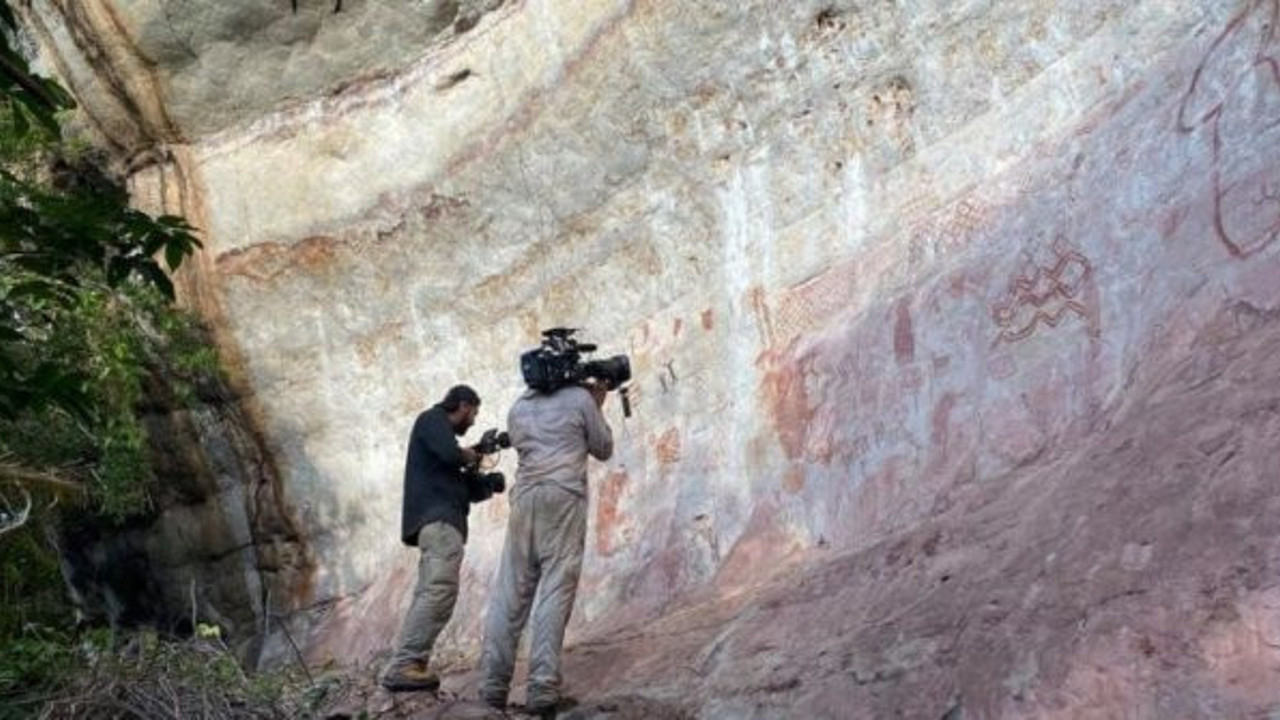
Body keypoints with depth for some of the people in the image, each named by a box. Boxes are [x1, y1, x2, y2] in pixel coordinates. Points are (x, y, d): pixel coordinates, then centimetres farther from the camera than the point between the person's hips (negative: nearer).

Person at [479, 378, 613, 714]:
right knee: (555, 592, -8)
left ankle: (493, 684, -4)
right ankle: (542, 687, -15)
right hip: (564, 497, -4)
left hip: (524, 498, 4)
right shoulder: (580, 398, 7)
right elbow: (603, 449, 15)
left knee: (510, 592, 1)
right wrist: (597, 406, 27)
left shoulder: (518, 407, 20)